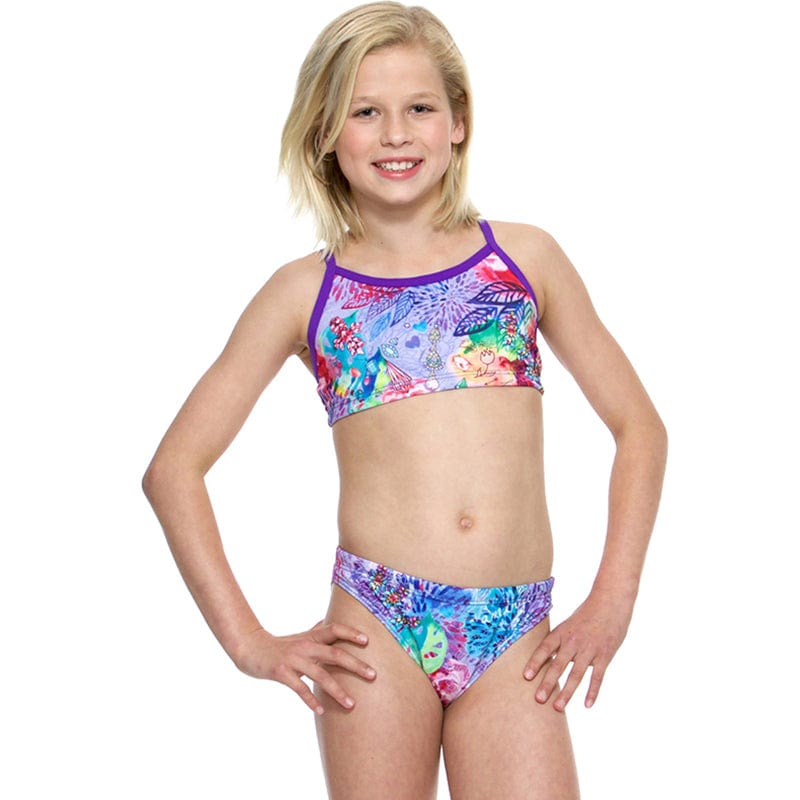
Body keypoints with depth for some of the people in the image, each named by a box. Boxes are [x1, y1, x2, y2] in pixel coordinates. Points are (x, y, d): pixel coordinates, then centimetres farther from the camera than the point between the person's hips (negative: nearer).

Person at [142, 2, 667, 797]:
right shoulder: (305, 291, 5)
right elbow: (174, 466, 6)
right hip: (376, 628, 0)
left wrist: (611, 600, 4)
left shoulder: (523, 257, 8)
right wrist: (247, 639, 0)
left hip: (515, 637, 1)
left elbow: (639, 427, 12)